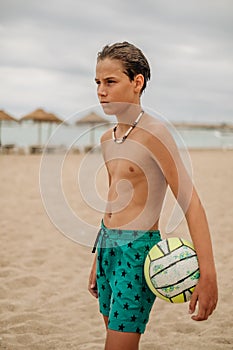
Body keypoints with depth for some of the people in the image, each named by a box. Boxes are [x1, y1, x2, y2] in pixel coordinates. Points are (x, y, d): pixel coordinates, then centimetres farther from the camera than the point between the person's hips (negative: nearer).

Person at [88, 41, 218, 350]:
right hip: (108, 247, 8)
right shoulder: (108, 139, 9)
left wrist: (208, 275, -24)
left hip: (138, 251, -8)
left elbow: (191, 203, -18)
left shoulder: (153, 133, -14)